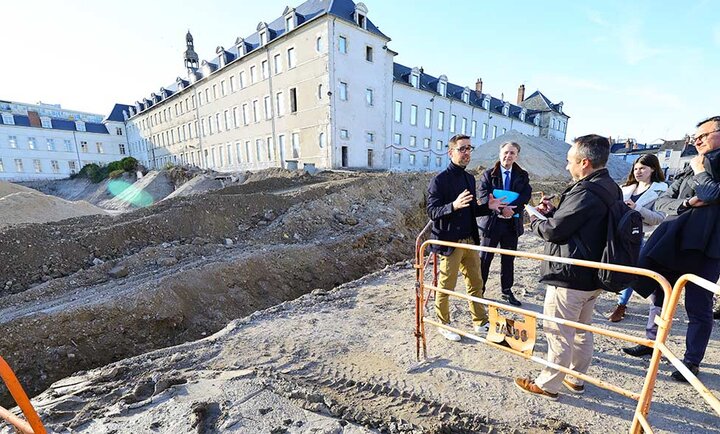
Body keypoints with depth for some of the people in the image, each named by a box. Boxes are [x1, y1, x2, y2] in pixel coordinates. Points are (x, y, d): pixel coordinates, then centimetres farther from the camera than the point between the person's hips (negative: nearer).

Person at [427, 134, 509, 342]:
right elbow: (432, 212, -17)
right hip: (449, 242, -7)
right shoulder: (440, 180, -11)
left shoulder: (470, 178, 13)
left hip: (470, 241, 7)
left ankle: (480, 322, 35)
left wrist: (488, 207, 0)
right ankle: (444, 325, 26)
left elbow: (471, 211, 18)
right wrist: (454, 205, -33)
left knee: (476, 284, 17)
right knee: (446, 287, 7)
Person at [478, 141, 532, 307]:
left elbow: (526, 195, -7)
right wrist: (501, 209, -25)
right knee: (484, 258, 5)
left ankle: (507, 291, 28)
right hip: (491, 222, -3)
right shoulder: (488, 174, -1)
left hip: (512, 223, 3)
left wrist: (511, 207, -24)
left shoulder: (522, 176, 7)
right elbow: (484, 196, -13)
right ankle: (479, 290, 17)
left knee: (508, 259, 13)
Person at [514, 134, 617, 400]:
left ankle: (547, 385, 23)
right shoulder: (611, 189, 7)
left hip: (568, 278, -10)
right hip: (593, 277, 10)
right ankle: (576, 378, 39)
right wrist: (553, 212, 4)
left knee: (558, 334, 6)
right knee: (581, 330, 22)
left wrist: (534, 221, -1)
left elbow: (552, 230, -20)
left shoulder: (585, 192, -24)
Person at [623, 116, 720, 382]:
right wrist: (687, 203, -11)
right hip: (675, 244, 5)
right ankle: (651, 343, 31)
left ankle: (692, 361, 22)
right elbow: (662, 201, 8)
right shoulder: (691, 168, 12)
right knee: (659, 295, 14)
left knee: (698, 307, 6)